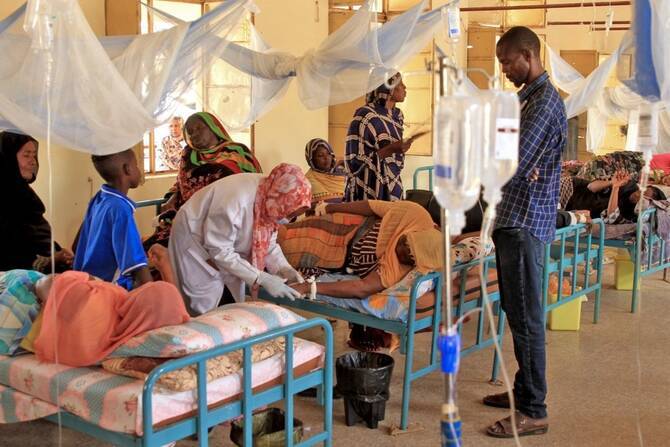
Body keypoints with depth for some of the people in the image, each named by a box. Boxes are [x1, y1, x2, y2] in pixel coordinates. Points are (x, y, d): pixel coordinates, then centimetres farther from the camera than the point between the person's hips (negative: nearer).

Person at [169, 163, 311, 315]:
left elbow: (267, 242, 0)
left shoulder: (271, 198, -15)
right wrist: (262, 279, -31)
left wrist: (283, 268, -18)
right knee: (205, 310, -6)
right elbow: (219, 251, -30)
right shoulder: (237, 200, -37)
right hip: (195, 241, -7)